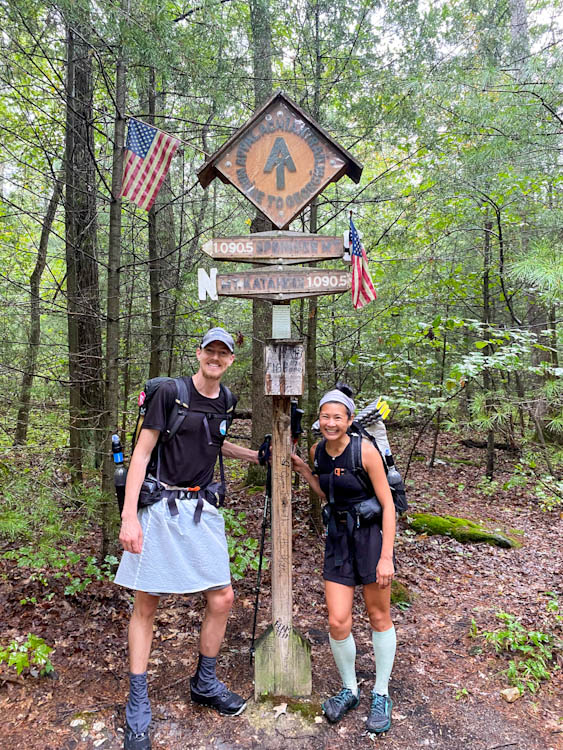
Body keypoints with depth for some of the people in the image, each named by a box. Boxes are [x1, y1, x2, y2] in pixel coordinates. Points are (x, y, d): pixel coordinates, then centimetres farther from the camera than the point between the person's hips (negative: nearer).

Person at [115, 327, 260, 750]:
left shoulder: (223, 400, 9)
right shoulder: (171, 391, -10)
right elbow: (142, 451, -11)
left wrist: (257, 456, 22)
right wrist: (129, 517, -15)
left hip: (202, 509, 6)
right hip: (160, 506, -5)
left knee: (222, 598, 7)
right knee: (146, 604, 4)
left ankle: (205, 684, 30)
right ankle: (138, 707, 21)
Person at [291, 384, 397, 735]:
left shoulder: (365, 450, -18)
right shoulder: (318, 451, -1)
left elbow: (388, 504, -14)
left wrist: (386, 557, -17)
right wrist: (303, 469, 2)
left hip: (371, 535, -4)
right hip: (338, 539, 4)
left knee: (380, 618, 11)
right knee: (338, 623, 1)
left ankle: (381, 695, 31)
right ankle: (349, 690, 28)